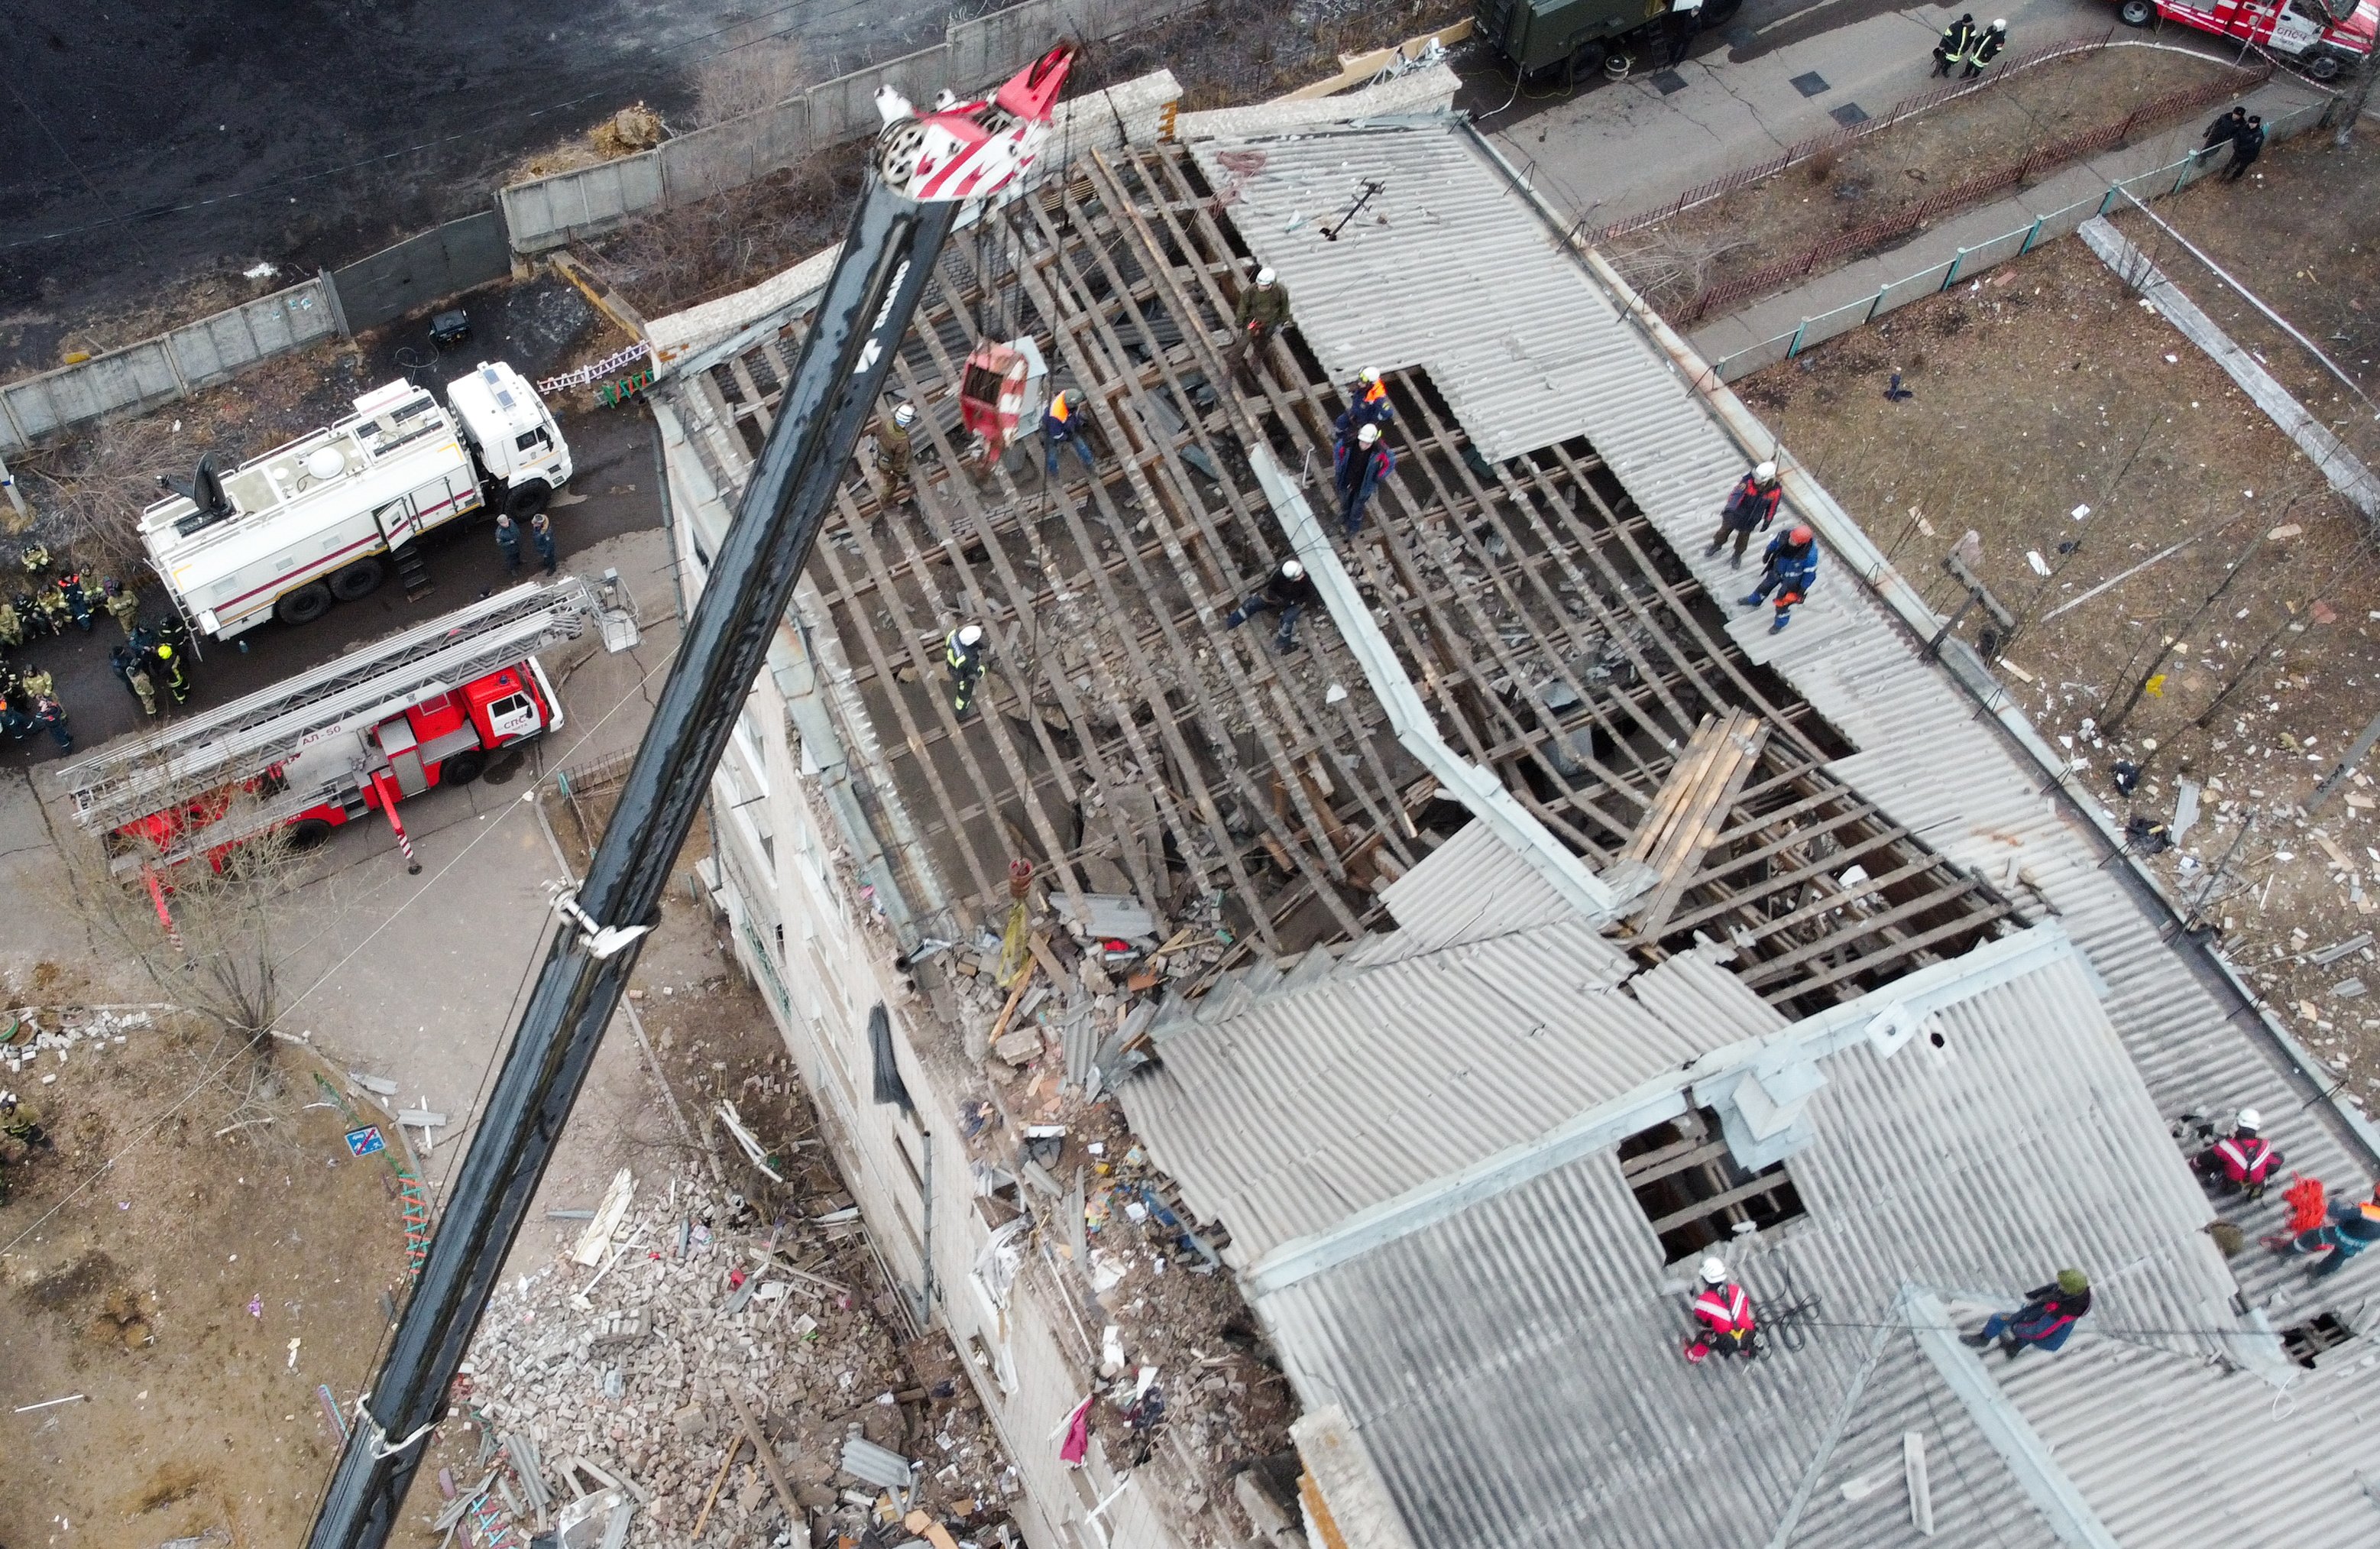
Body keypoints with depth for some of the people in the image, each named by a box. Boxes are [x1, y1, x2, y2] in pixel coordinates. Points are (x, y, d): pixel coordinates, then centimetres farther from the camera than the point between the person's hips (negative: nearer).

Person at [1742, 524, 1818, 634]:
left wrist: (1803, 589, -10)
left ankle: (1780, 623, 43)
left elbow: (1810, 573, -22)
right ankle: (1754, 600, 61)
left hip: (1792, 579, -5)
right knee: (1765, 586, 29)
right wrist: (1767, 554, 13)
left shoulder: (1810, 554, -41)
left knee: (1782, 601, 13)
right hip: (1778, 569, 5)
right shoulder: (1785, 534, -31)